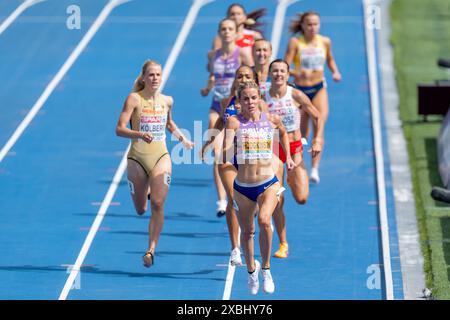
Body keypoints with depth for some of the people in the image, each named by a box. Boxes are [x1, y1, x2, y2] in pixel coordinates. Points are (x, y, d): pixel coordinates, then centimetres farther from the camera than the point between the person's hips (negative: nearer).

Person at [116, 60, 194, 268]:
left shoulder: (167, 101, 5)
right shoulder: (134, 99, -8)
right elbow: (119, 129, -14)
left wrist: (183, 139, 20)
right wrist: (140, 134, -29)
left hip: (161, 156, 1)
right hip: (137, 157, -1)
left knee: (157, 204, -17)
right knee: (140, 209, 11)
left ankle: (151, 249, -13)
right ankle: (146, 190, 48)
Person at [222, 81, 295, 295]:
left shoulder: (271, 120, 0)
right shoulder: (234, 121, -8)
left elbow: (283, 133, 25)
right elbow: (226, 156, -18)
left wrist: (288, 156, 22)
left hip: (268, 184, 0)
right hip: (243, 187, 0)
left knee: (264, 220, -26)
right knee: (247, 231, 13)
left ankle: (266, 269, -9)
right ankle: (251, 271, 40)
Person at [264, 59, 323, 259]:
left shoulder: (296, 96, -8)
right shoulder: (263, 99, -6)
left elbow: (317, 117, 2)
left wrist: (317, 141, -8)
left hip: (295, 148, 0)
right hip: (272, 149, 0)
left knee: (301, 198, -9)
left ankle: (292, 180, 29)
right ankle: (283, 244, 3)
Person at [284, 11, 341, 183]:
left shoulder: (324, 41, -1)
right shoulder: (295, 42, -10)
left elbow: (330, 59, 19)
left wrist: (335, 72, 1)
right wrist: (296, 73, -35)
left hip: (319, 89, 1)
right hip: (300, 89, -1)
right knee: (302, 133, 9)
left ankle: (315, 169, -15)